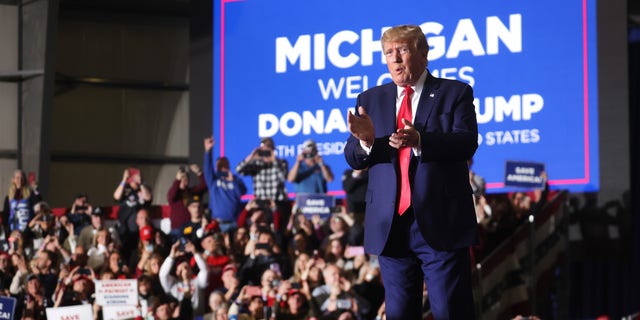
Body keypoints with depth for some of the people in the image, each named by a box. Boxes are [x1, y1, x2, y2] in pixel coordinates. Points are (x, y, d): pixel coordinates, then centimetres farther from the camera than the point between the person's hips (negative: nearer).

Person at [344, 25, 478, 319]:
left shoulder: (455, 93, 4)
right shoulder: (370, 100, 14)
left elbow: (467, 142, -12)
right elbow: (353, 159, 7)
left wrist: (419, 140, -29)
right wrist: (366, 140, -18)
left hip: (441, 225, -4)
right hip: (391, 227, 4)